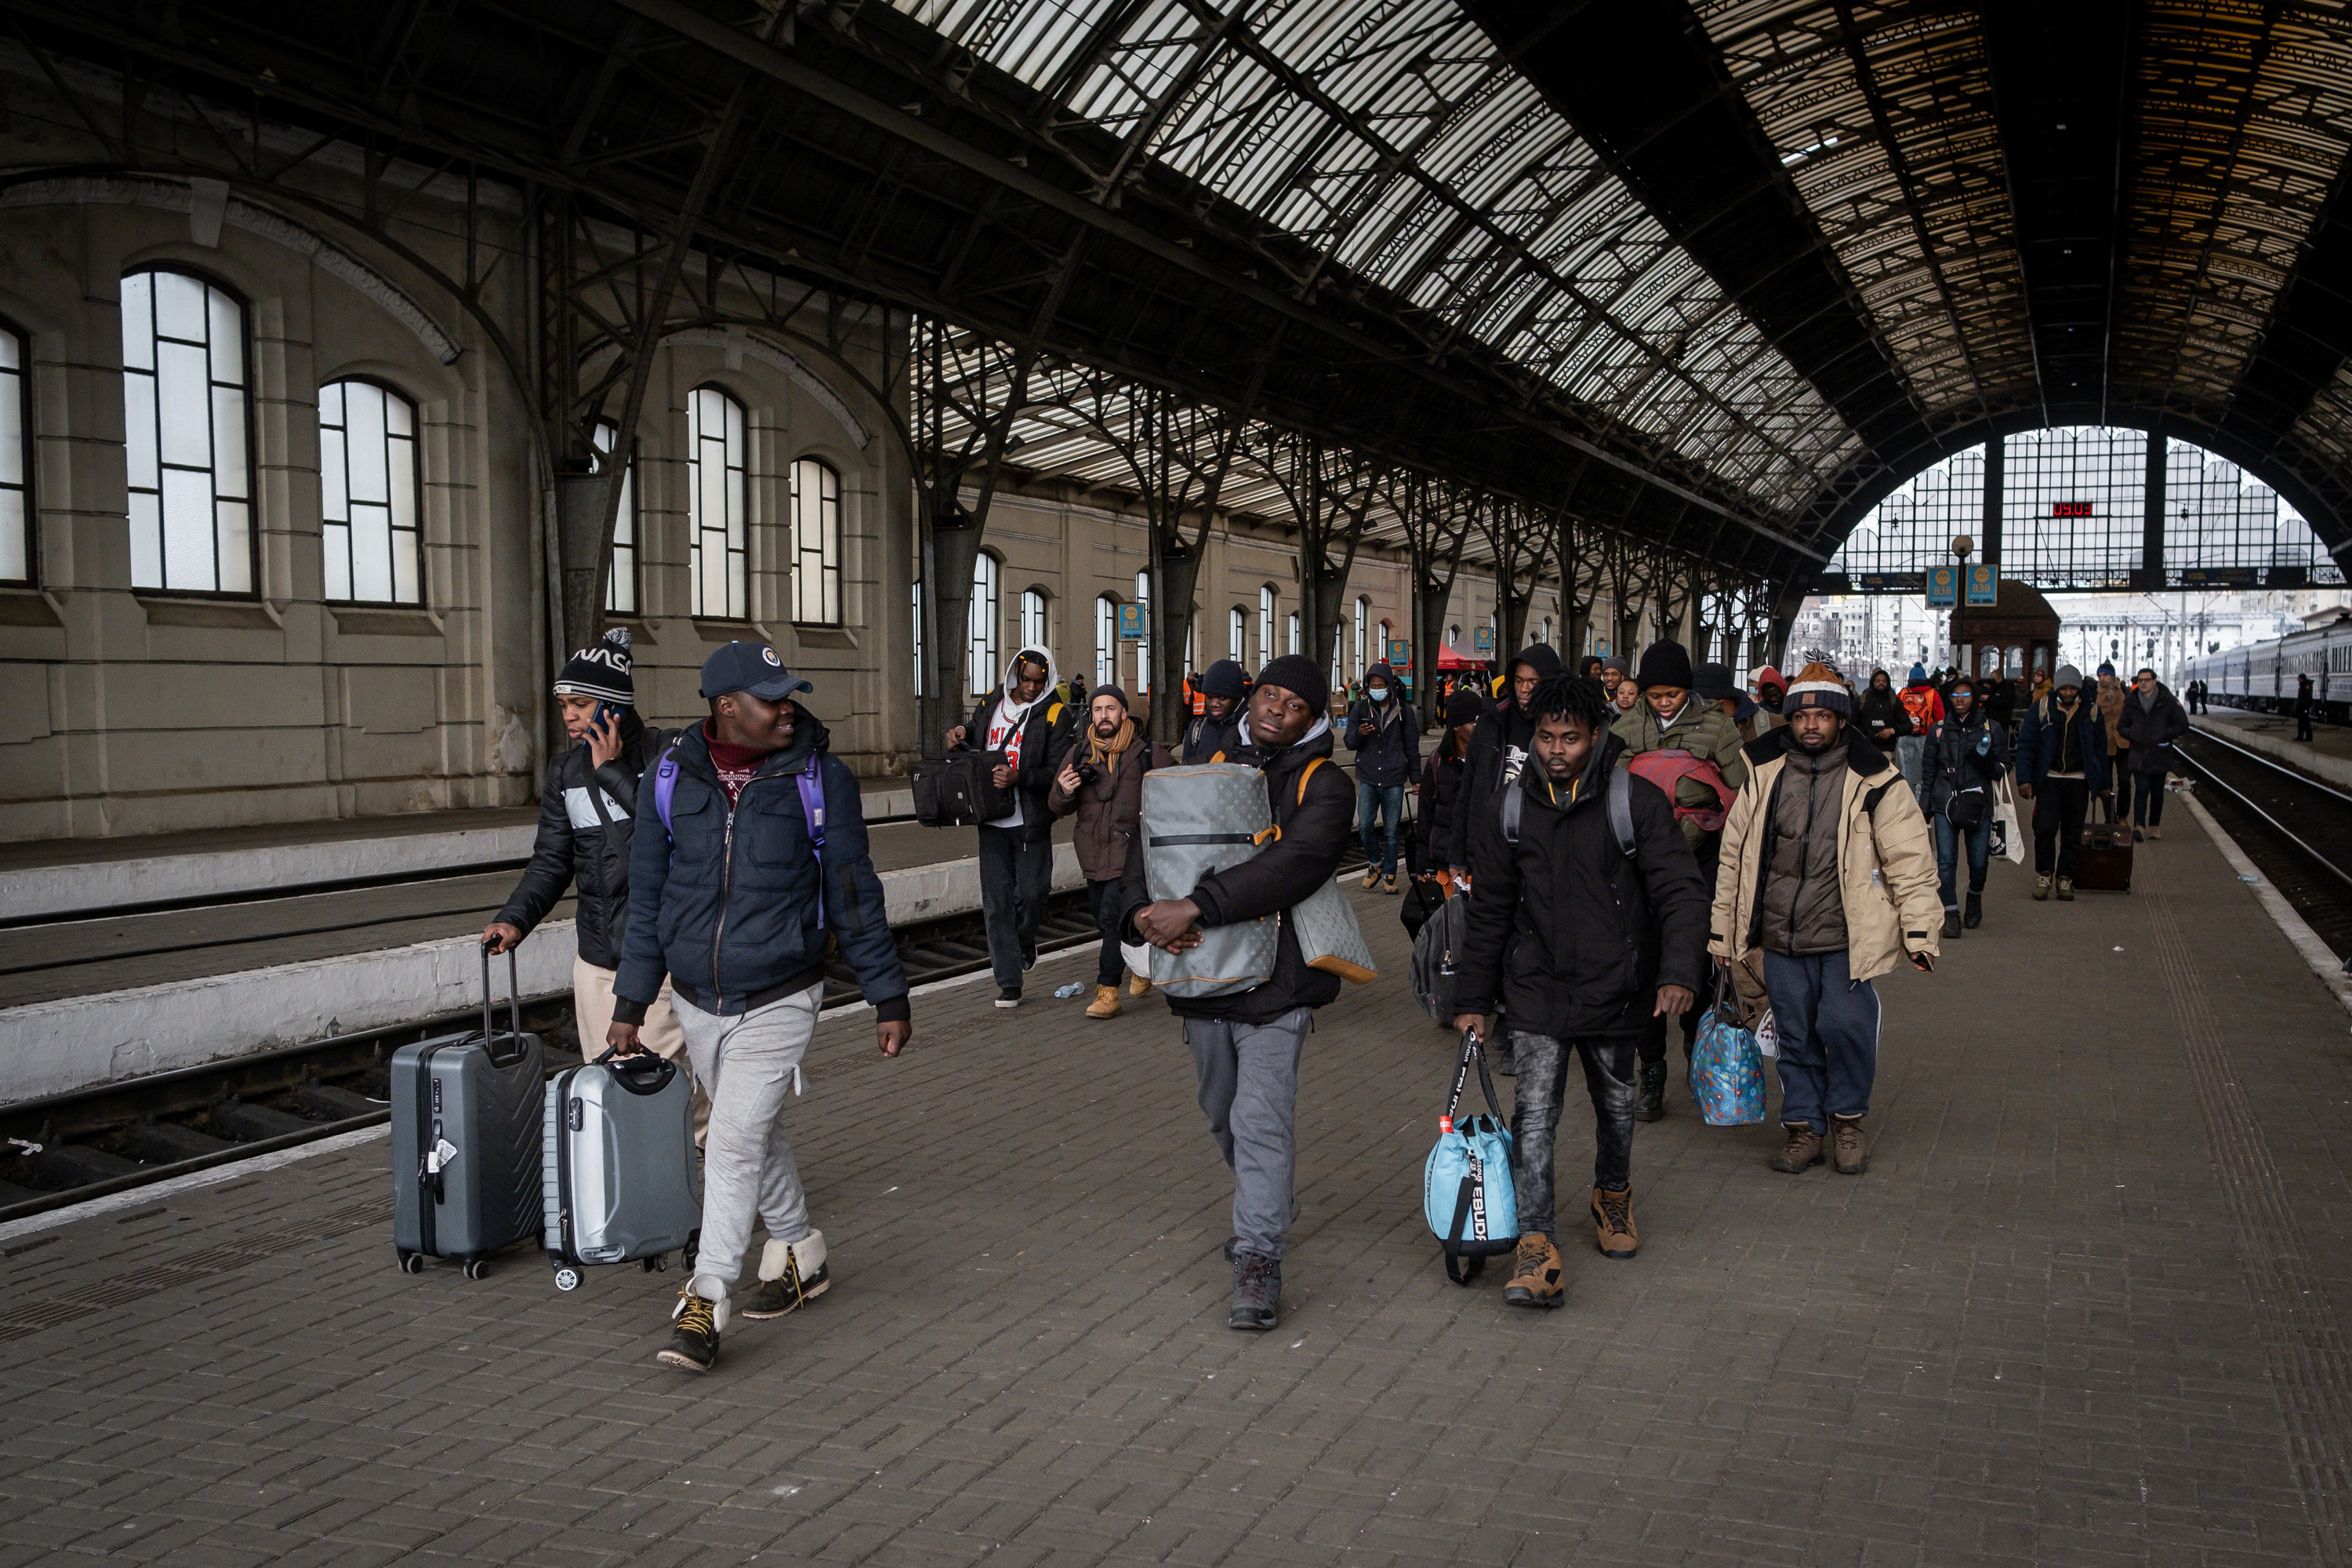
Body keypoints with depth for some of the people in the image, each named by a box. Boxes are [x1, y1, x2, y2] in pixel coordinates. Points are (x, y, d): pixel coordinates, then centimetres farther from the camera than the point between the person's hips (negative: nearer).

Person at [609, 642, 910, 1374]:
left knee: (735, 1144, -11)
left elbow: (854, 893, -2)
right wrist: (631, 1003, 8)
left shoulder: (819, 777, -8)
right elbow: (647, 896, 7)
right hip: (697, 1003, 4)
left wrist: (888, 997, 0)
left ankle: (705, 1302, -3)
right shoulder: (671, 778, -2)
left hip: (778, 1003, -4)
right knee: (754, 1134, 18)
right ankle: (799, 1252, 39)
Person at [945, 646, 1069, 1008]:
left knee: (1032, 892, -1)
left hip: (1032, 822, -3)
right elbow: (972, 740, 26)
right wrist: (958, 738, 2)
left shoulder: (1052, 716, -4)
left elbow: (1057, 773, -11)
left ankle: (1024, 943, 33)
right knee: (996, 901, 1)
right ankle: (1008, 982, 7)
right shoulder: (989, 705, 9)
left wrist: (1019, 778, -26)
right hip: (992, 821, 3)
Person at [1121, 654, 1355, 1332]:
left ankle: (1259, 1257, -5)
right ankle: (1269, 1205, 43)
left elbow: (1295, 862, -23)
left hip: (1275, 979, -5)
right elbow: (1147, 843, 4)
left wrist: (1197, 907, -31)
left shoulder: (1323, 786, -5)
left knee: (1261, 1119, -13)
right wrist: (1144, 909, -18)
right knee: (1223, 1115, 20)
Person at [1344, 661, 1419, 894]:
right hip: (1367, 778, 1)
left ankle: (1389, 874, 16)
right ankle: (1375, 864, 17)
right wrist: (1358, 734, -20)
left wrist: (1416, 778, 9)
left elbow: (1412, 747, 9)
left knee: (1391, 831, 2)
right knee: (1365, 825, -8)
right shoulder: (1361, 709, 3)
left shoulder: (1402, 711, 2)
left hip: (1394, 780, -1)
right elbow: (1350, 744, 3)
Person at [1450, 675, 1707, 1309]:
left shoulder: (1638, 801, -8)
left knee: (1616, 1108, 18)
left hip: (1615, 991, 0)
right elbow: (1489, 912, 9)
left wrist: (1679, 972, -25)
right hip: (1538, 992, 0)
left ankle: (1613, 1199, 46)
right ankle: (1537, 1252, -11)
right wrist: (1474, 999, 10)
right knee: (1533, 1117, -11)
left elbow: (1680, 891, -10)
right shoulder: (1509, 811, 0)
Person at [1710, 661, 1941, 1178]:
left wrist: (1919, 931, -6)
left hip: (1845, 939, -3)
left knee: (1844, 1025, -7)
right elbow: (1734, 857, 12)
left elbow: (1910, 861, 0)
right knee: (1795, 1034, 8)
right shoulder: (1763, 777, 6)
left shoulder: (1874, 783, -2)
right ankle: (1804, 1126, 23)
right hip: (1781, 939, 3)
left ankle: (1847, 1118, 16)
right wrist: (1723, 932, 12)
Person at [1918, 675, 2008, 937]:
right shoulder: (1938, 729, 9)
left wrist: (1986, 761, -14)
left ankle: (1975, 897, 32)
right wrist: (1924, 805, 9)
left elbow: (2004, 767, 8)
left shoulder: (1991, 730, 6)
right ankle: (1951, 913, -3)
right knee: (1946, 861, -9)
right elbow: (1928, 770, 13)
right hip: (1945, 803, 0)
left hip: (1978, 803, 0)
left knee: (1979, 861, 1)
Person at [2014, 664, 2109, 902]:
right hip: (2049, 779, -2)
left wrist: (2103, 784, 14)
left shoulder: (2090, 712, 6)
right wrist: (2024, 779, -8)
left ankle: (2065, 880, 14)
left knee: (2073, 833, 3)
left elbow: (2100, 749, 15)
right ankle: (2044, 875, 3)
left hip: (2078, 782, 2)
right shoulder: (2041, 709, -1)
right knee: (2045, 827, -15)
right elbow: (2025, 745, 1)